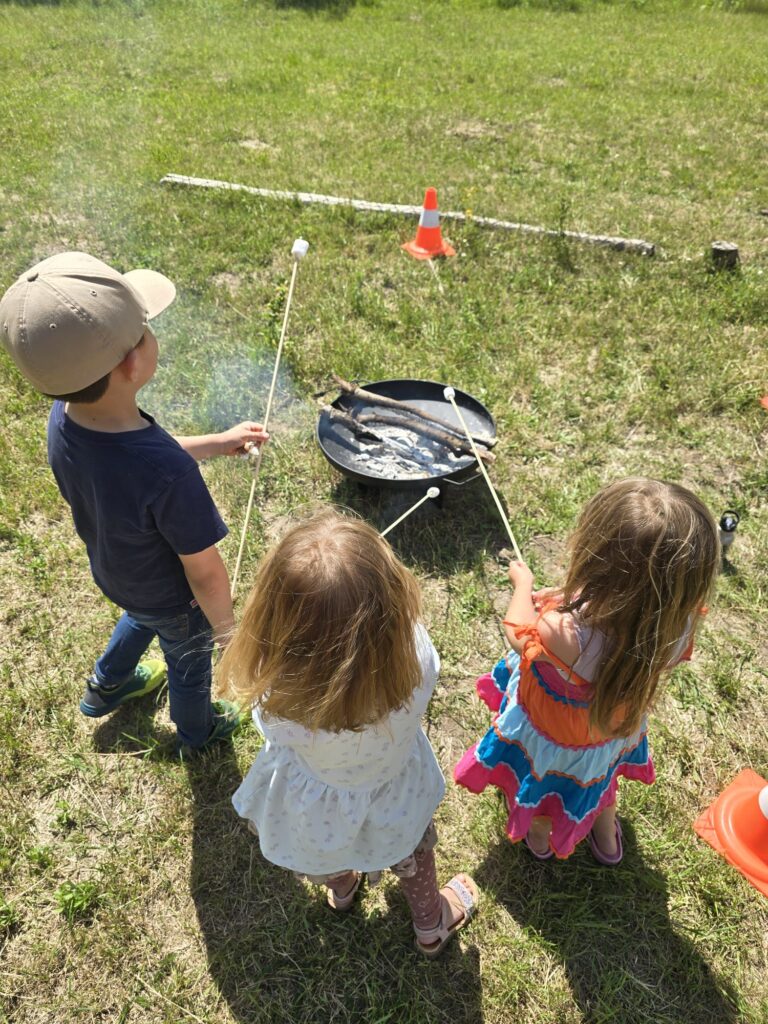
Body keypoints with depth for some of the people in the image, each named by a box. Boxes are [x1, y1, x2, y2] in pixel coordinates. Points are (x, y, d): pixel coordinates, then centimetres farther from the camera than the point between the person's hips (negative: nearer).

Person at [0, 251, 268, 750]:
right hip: (173, 600, -5)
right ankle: (198, 729, 60)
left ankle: (106, 687, 67)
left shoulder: (64, 418, -23)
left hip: (113, 573, 6)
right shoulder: (168, 474, -46)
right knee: (189, 663, 28)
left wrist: (219, 442, 0)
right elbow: (205, 573, -31)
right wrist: (225, 625, -11)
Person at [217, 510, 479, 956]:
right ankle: (431, 923, 65)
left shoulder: (275, 691, -44)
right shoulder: (413, 652, -44)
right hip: (393, 796, 0)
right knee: (413, 849, 36)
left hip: (312, 811, 0)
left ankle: (341, 886, 72)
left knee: (331, 856, 38)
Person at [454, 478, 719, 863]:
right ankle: (606, 837, 68)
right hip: (615, 726, 4)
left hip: (551, 737, -3)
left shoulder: (568, 637, -49)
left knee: (540, 781, 32)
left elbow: (519, 633, -24)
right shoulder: (678, 624, -35)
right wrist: (570, 600, -10)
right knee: (599, 771, 38)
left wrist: (523, 582, -7)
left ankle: (538, 836, 65)